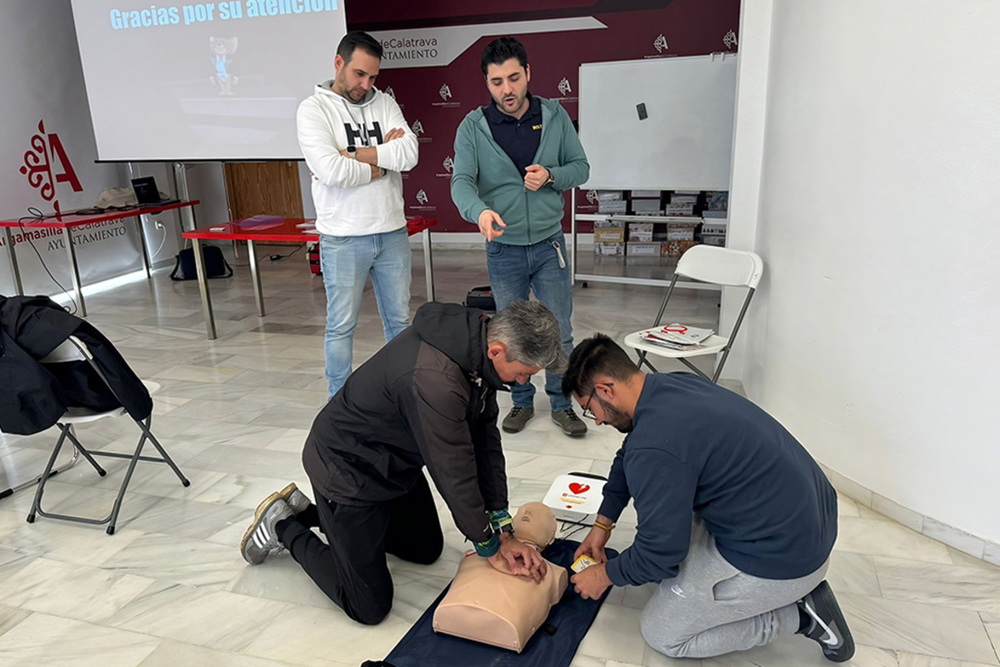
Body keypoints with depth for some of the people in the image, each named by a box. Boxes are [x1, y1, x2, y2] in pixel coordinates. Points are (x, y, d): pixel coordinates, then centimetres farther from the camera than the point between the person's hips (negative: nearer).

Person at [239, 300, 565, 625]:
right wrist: (491, 548, -11)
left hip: (397, 461, 9)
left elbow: (486, 439, -5)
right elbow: (454, 474, -28)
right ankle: (284, 528, 18)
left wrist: (503, 531, -6)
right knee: (370, 607, -1)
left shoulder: (478, 335, -12)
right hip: (348, 471, -9)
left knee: (427, 549, 24)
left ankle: (308, 512, 29)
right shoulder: (433, 379, -40)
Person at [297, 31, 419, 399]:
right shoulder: (314, 109, -5)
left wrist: (353, 154, -16)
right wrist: (383, 156, -9)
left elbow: (409, 155, -10)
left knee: (399, 320, 15)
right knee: (341, 327, 7)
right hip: (343, 239, -4)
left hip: (392, 233, 4)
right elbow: (330, 171, -21)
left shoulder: (384, 103, 7)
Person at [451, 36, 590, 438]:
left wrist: (551, 175, -17)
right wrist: (480, 210, -39)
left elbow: (580, 166, 5)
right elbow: (461, 181, -17)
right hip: (503, 249, 0)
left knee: (559, 332, 6)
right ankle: (522, 402, 32)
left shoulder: (555, 116, -1)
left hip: (549, 244, 1)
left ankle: (561, 404, 26)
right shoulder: (473, 127, -6)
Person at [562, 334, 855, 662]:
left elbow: (659, 552, -16)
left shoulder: (653, 447, -27)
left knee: (662, 634, 7)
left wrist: (605, 575, 3)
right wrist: (603, 523, 21)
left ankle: (799, 616, 5)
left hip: (783, 559, -9)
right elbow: (628, 457, 19)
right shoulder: (673, 383, 2)